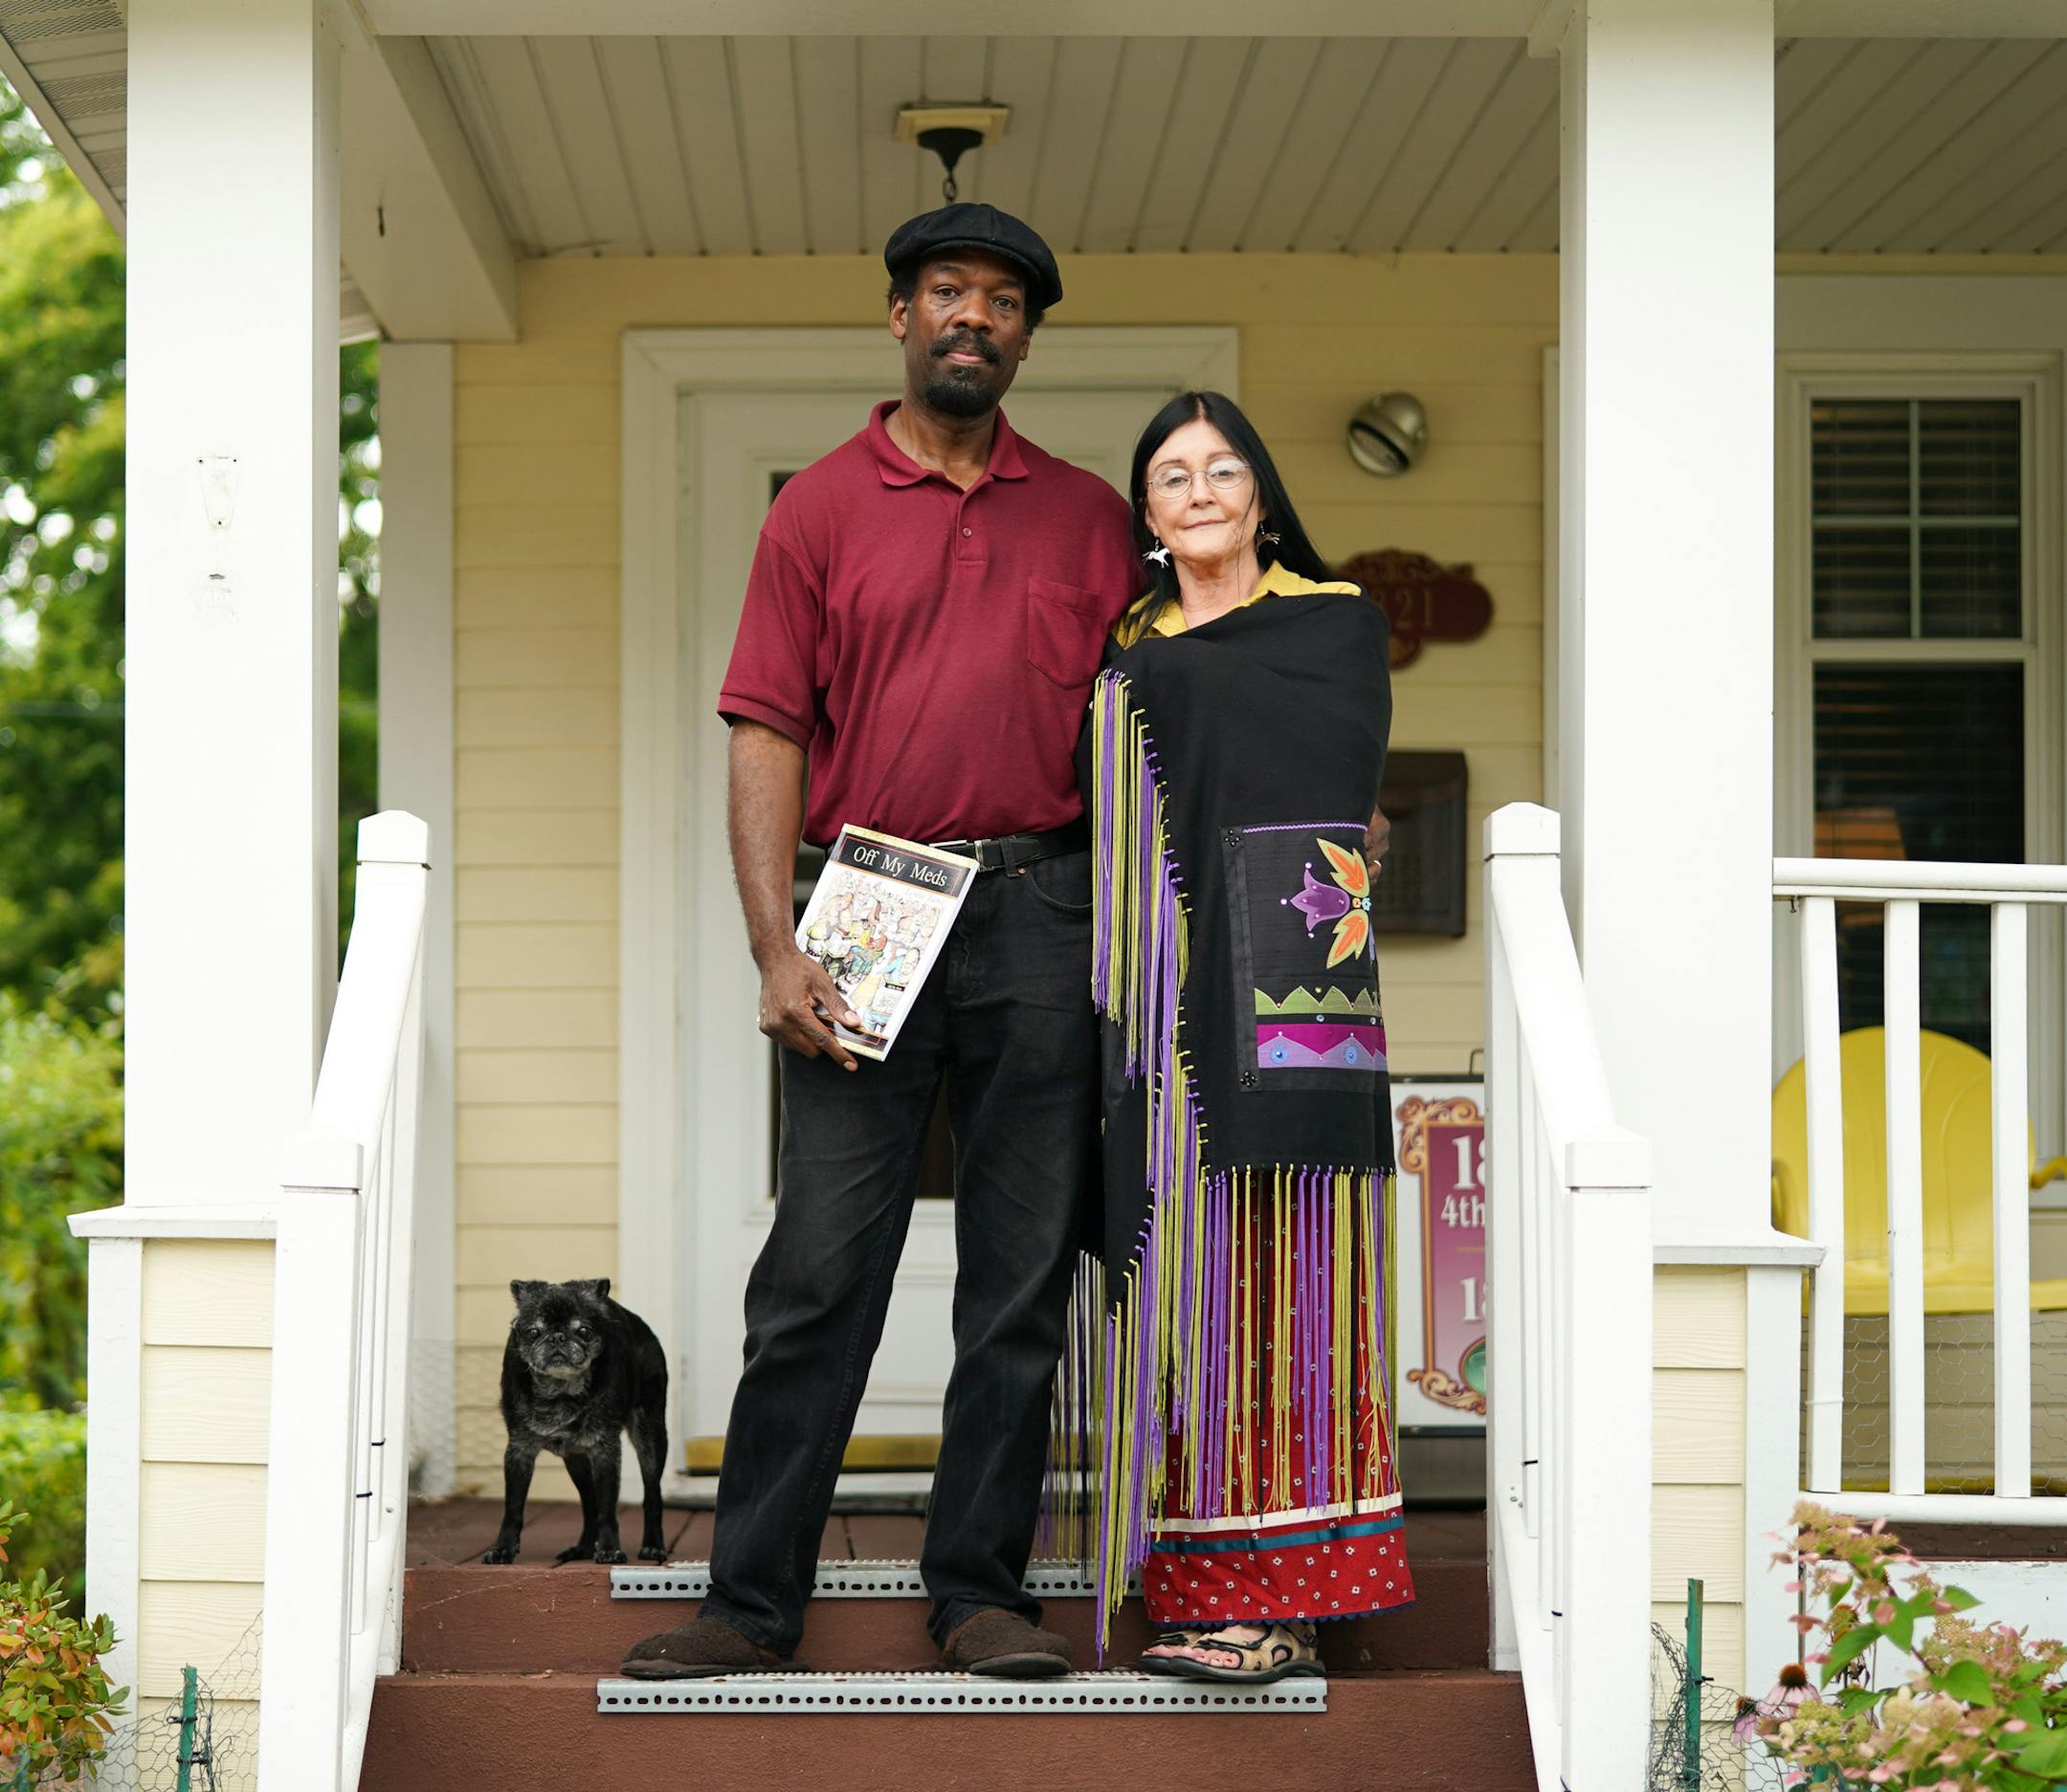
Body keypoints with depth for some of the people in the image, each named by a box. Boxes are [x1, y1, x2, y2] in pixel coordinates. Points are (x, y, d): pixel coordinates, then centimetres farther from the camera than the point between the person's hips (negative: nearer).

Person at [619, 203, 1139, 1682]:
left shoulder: (1089, 516, 13)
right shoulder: (822, 508, 7)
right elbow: (768, 738, 2)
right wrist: (777, 950, -9)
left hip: (1043, 911, 2)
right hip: (872, 913, -2)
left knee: (1023, 1278, 4)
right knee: (819, 1270, -3)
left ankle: (981, 1591, 13)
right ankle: (752, 1599, 4)